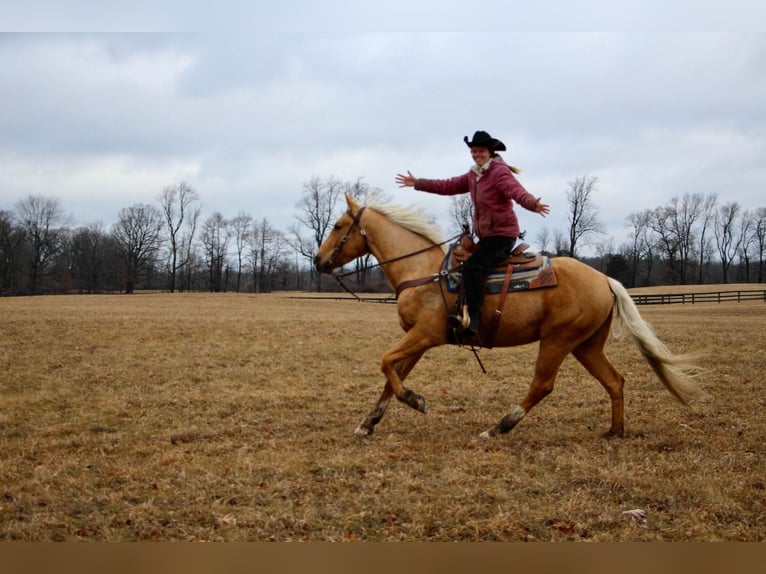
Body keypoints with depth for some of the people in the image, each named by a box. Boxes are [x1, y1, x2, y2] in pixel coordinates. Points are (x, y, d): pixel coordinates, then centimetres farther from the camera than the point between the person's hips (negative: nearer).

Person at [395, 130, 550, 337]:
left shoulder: (500, 172, -13)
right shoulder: (473, 175, 13)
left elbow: (517, 192, -30)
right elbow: (449, 186, 22)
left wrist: (533, 204, -51)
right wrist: (418, 183, 25)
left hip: (503, 234, -10)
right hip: (486, 235, 10)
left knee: (472, 266, -28)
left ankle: (473, 320, -33)